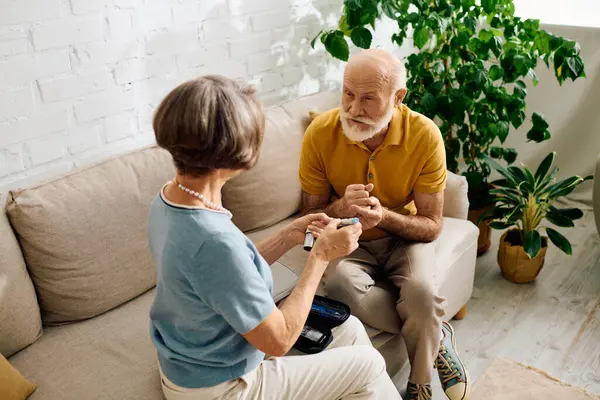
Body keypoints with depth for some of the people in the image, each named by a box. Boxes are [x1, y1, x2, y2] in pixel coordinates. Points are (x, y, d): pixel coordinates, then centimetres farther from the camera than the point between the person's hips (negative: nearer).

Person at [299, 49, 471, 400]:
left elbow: (431, 226, -12)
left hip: (405, 236, 0)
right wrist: (340, 208, -31)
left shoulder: (425, 135, -19)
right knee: (341, 283, -33)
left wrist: (384, 216, -33)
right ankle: (437, 337, -7)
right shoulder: (321, 133, -18)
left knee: (421, 289, -32)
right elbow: (311, 215, -7)